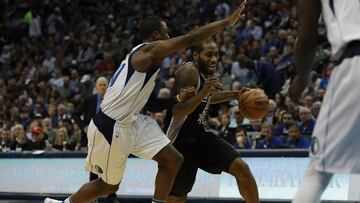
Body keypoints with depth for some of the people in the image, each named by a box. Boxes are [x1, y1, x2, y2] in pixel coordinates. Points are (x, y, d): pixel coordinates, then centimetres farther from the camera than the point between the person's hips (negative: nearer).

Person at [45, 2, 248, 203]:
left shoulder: (147, 56, 14)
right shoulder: (150, 50, -15)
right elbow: (190, 38, -23)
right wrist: (227, 22, -20)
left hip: (131, 122, 10)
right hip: (110, 126, -10)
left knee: (173, 160, 1)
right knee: (110, 184, 7)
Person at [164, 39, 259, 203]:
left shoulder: (208, 72, 4)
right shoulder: (188, 71, -22)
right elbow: (176, 112, -31)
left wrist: (234, 95, 17)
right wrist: (203, 92, -41)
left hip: (199, 134, 7)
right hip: (180, 140, -7)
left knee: (241, 168, -9)